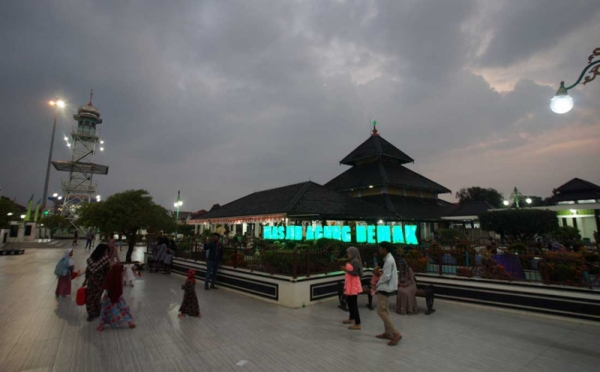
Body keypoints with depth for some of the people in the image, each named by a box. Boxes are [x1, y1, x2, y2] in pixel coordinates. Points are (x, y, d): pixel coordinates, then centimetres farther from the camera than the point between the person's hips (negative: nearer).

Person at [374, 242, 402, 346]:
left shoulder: (388, 261, -21)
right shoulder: (389, 259, 11)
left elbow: (387, 277, -24)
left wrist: (378, 283, -11)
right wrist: (381, 272, 4)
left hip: (385, 288, -11)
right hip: (387, 288, 11)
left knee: (381, 311, -8)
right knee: (384, 310, 17)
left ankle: (396, 334, -8)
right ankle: (388, 333, 23)